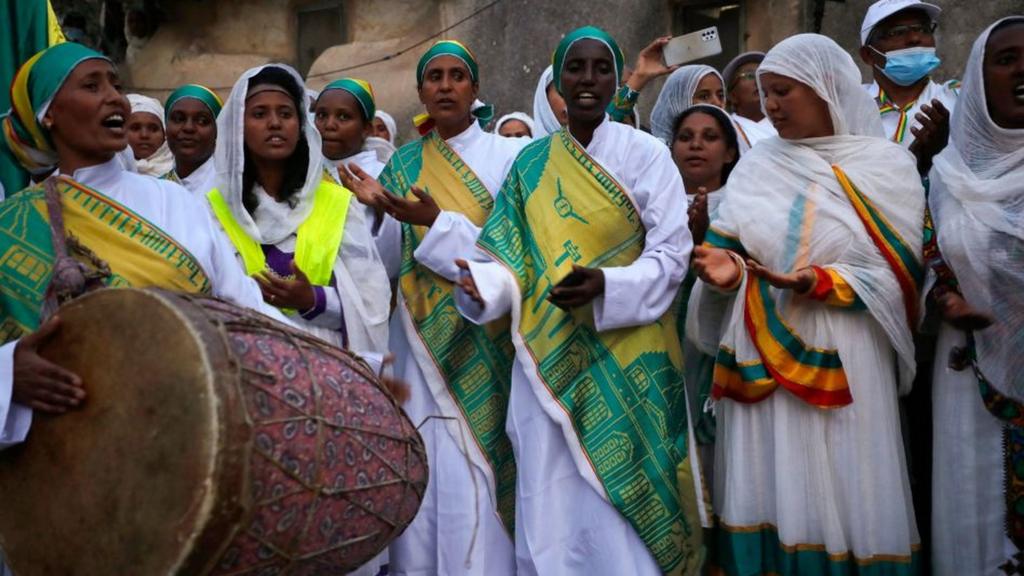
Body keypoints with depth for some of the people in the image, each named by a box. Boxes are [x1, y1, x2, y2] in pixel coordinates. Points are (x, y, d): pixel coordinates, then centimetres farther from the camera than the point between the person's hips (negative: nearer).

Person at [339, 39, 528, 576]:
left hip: (479, 340, -3)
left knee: (472, 482, -4)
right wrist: (375, 210, -12)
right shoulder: (403, 165, 9)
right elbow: (388, 264, 6)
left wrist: (437, 224, -19)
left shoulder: (507, 156, -2)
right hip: (418, 339, 3)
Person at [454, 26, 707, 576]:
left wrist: (606, 287, -24)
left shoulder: (646, 154, -2)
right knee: (549, 510, 5)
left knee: (621, 509, -2)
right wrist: (483, 284, -16)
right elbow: (514, 258, 6)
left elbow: (671, 254, -7)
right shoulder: (532, 162, 8)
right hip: (549, 360, 3)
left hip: (625, 360, -3)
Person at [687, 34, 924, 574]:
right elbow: (730, 246, 9)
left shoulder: (885, 167, 0)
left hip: (840, 364, -3)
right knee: (766, 493, 5)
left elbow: (899, 273, -4)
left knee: (840, 497, 0)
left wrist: (823, 283, -18)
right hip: (761, 358, 3)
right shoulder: (757, 165, 9)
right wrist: (727, 267, -14)